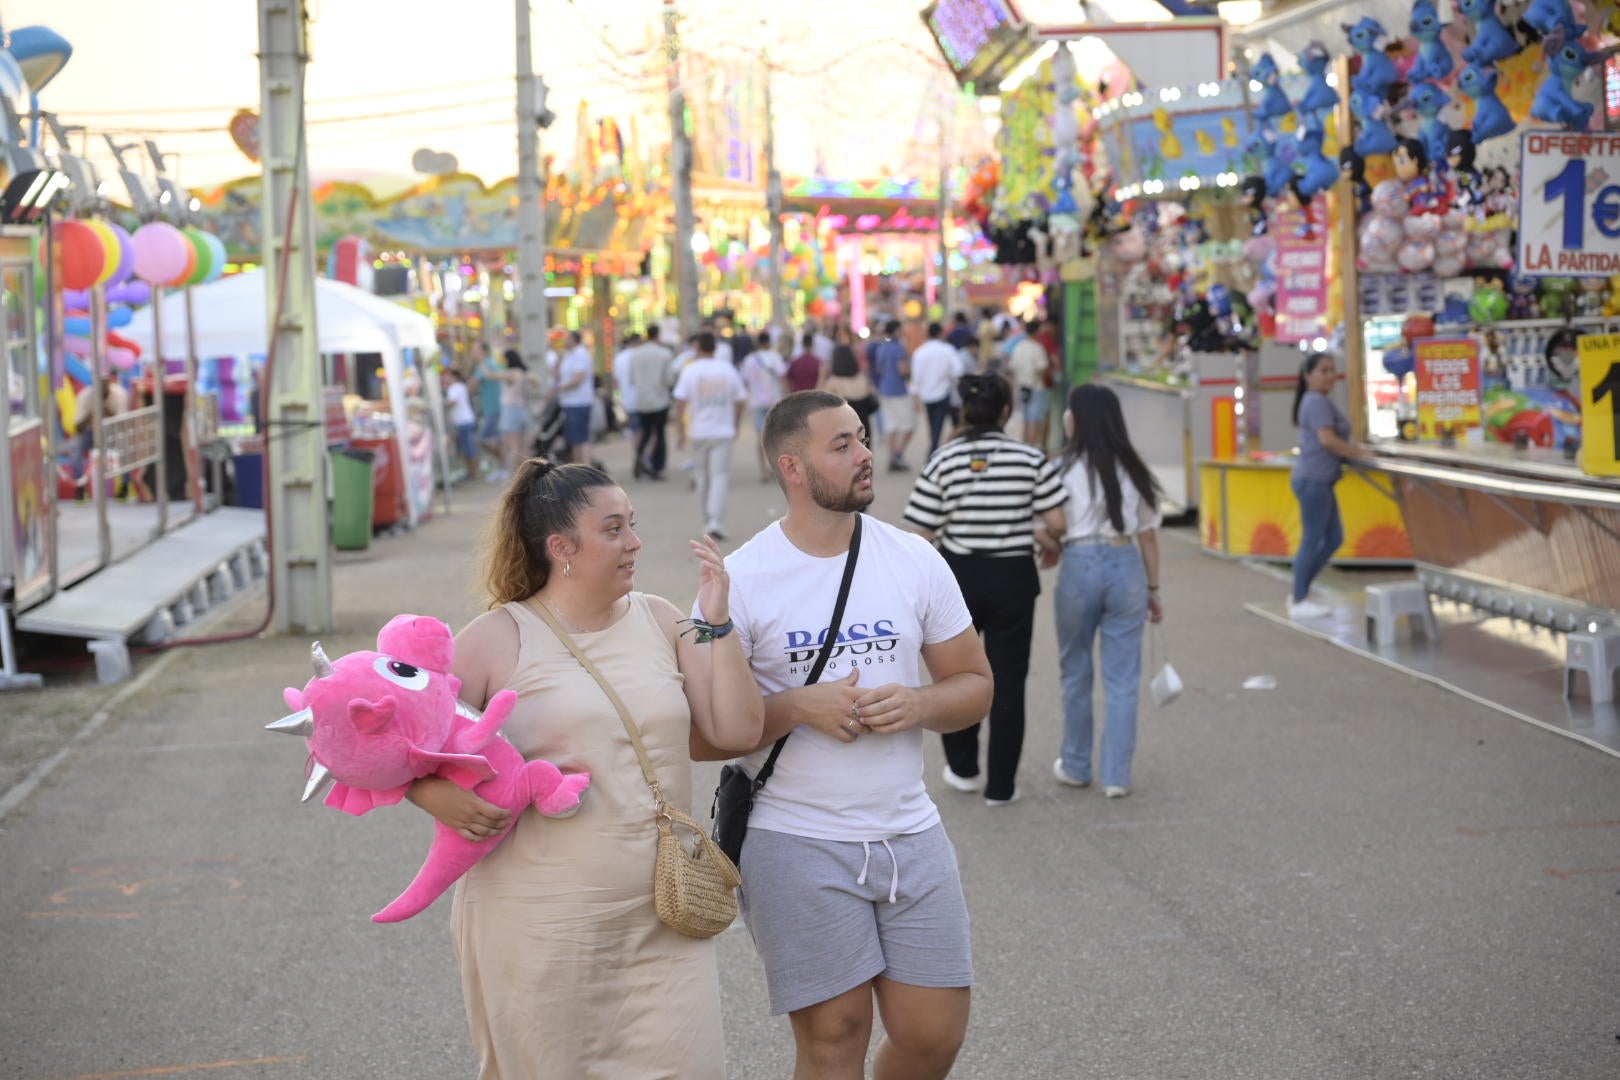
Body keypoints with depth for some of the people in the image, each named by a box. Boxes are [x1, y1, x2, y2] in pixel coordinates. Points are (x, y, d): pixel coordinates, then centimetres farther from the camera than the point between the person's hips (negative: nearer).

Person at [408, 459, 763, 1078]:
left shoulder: (659, 621, 9)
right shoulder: (498, 639, -3)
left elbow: (737, 731, 4)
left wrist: (716, 623, -4)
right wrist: (436, 794, -23)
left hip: (660, 924, 3)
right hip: (540, 929, -3)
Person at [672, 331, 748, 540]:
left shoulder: (690, 370, -4)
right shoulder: (728, 369, 1)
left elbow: (680, 402, -8)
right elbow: (740, 401, 6)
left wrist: (680, 431, -3)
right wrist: (735, 427, 18)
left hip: (699, 432, 0)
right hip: (723, 431, 0)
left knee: (702, 477, 14)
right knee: (720, 476, -2)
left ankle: (708, 521, 22)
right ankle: (716, 521, -17)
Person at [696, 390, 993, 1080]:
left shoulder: (915, 561, 5)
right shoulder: (742, 581, -7)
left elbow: (975, 683, 10)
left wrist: (917, 703, -11)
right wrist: (800, 707, -21)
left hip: (909, 834, 4)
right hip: (796, 844, -3)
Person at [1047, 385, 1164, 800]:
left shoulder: (1067, 468, -7)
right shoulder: (1132, 469, 5)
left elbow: (1047, 531, -12)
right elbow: (1147, 535, 8)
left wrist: (1053, 548, 11)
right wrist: (1153, 588, 16)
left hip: (1080, 566, -3)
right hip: (1126, 566, 3)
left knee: (1075, 671, 14)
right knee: (1122, 678, 7)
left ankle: (1076, 766, 25)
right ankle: (1116, 775, 7)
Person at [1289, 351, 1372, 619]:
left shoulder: (1320, 401, 19)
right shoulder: (1316, 401, -13)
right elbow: (1327, 440, -21)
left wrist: (1354, 449, 12)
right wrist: (1359, 454, -13)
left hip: (1319, 480, 11)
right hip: (1313, 480, -11)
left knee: (1333, 539, 13)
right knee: (1311, 540, -5)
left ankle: (1299, 593, 19)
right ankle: (1299, 602, 2)